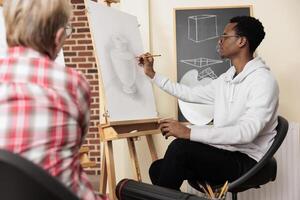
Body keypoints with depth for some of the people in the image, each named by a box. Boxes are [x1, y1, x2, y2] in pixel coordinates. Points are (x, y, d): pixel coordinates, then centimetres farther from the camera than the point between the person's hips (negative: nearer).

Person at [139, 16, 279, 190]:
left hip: (245, 161, -8)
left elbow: (246, 132, -27)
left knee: (180, 147, -27)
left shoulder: (263, 81, -15)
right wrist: (152, 74, 24)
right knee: (157, 169, -8)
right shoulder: (226, 79, 13)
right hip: (222, 155, 8)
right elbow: (190, 94, 24)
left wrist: (190, 132, -31)